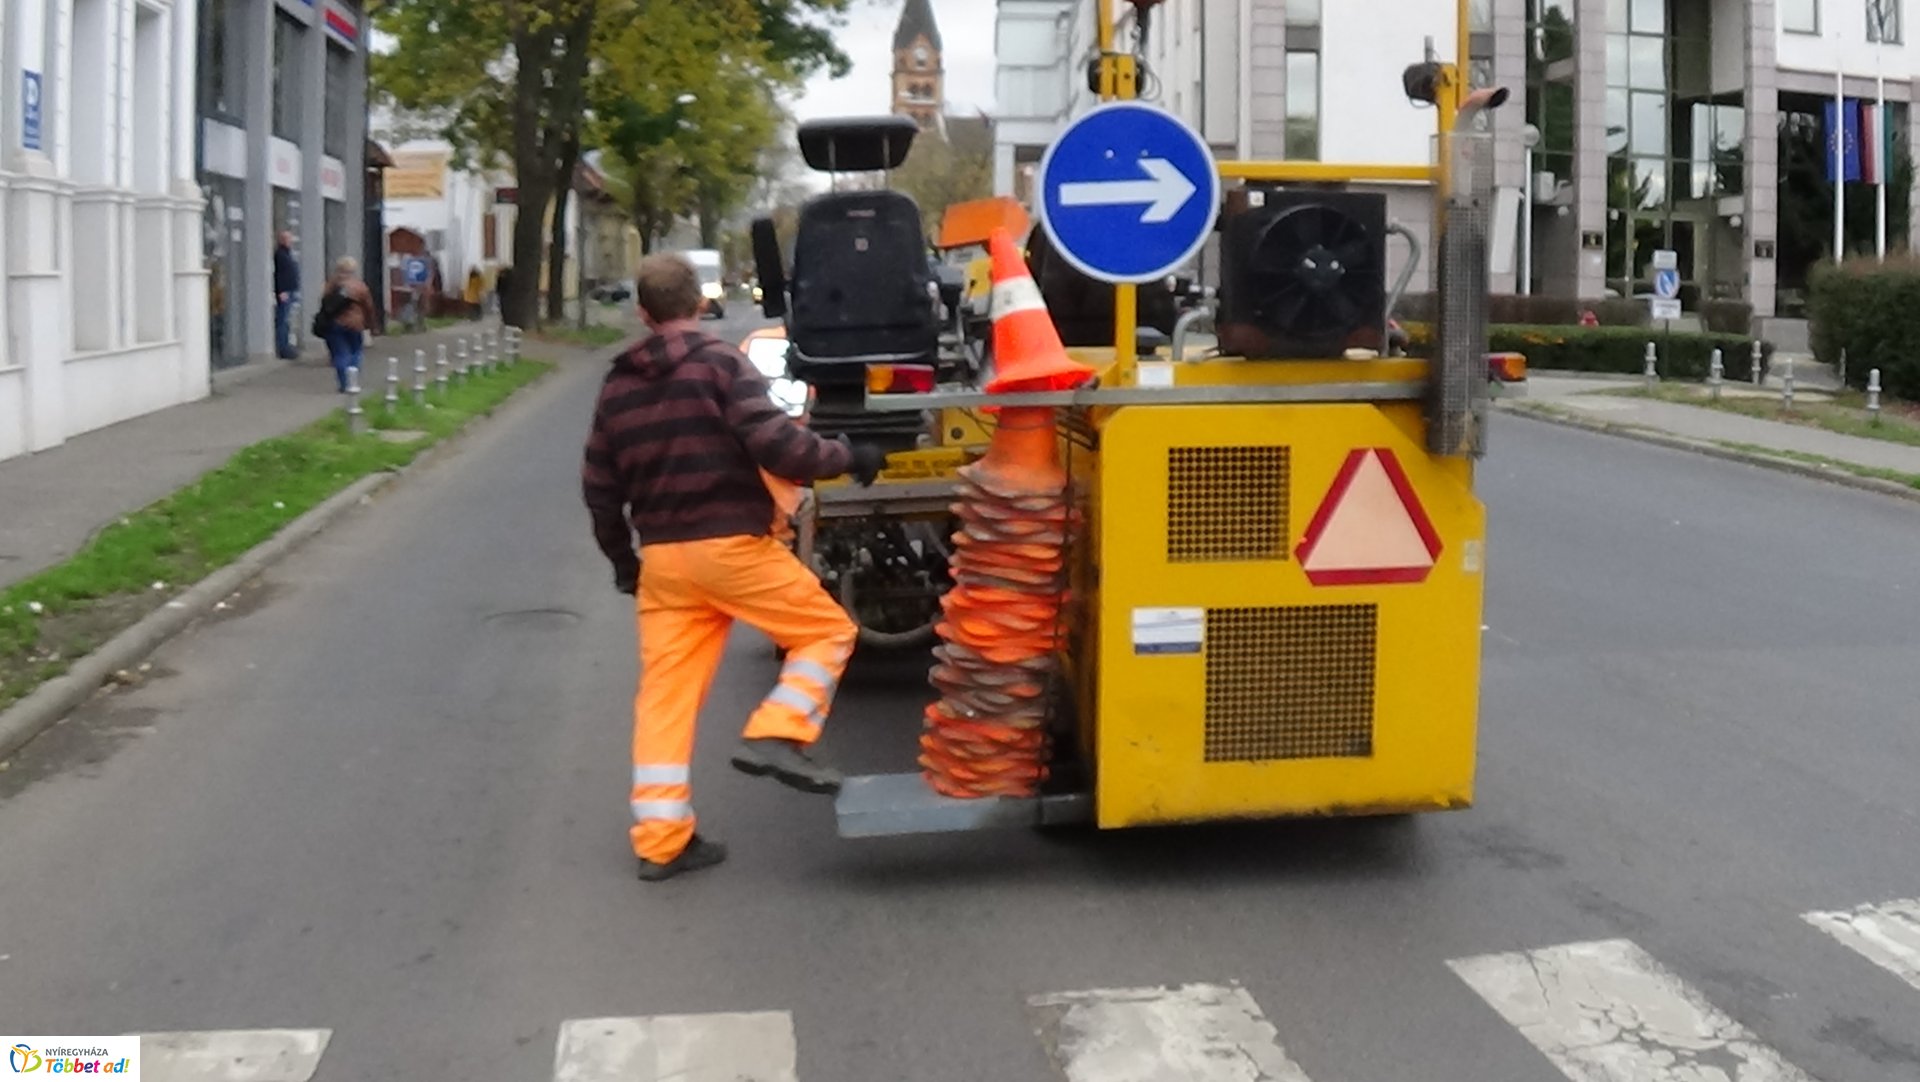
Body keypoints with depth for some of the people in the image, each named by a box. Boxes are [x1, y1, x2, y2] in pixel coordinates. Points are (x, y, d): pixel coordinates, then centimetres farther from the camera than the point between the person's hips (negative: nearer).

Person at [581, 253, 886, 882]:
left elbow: (599, 488, 16)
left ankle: (660, 838, 8)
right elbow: (778, 447, -18)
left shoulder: (618, 386, 12)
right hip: (731, 545, -6)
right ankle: (776, 736, -10)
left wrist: (622, 559, 29)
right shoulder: (720, 364, -7)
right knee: (828, 630, 9)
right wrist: (847, 458, -3)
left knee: (665, 693, 7)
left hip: (661, 557, 6)